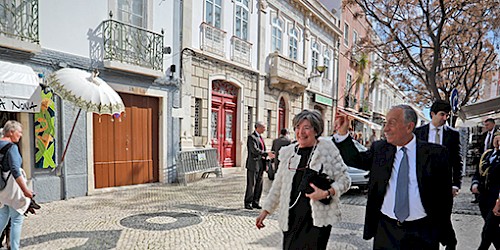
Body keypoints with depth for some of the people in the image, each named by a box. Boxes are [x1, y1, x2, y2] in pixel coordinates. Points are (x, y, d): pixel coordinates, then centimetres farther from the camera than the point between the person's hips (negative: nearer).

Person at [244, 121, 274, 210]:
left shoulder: (261, 137, 18)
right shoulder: (251, 137, -10)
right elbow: (255, 150, -21)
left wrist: (265, 163, 15)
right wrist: (267, 154, -22)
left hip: (261, 165, 8)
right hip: (253, 164, -8)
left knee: (259, 185, 10)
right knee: (251, 185, -1)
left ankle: (255, 202, 19)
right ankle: (248, 203, 9)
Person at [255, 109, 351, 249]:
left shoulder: (327, 148, -2)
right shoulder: (288, 152, 8)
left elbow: (344, 180, 2)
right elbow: (278, 186, 15)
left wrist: (326, 193, -14)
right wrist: (266, 210, 14)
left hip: (318, 219, -3)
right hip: (291, 219, 3)